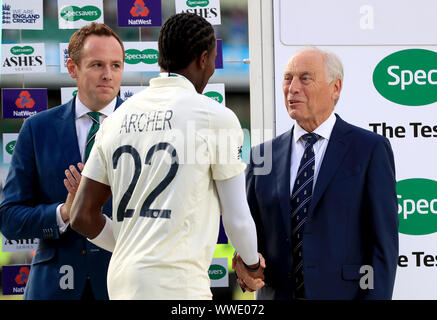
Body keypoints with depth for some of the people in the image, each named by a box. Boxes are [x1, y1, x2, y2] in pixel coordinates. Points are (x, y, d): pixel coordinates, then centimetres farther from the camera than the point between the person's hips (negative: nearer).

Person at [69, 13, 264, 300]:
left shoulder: (118, 118, 12)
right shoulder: (216, 117, -3)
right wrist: (254, 263, 20)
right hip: (176, 283, -7)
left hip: (122, 280, 7)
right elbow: (237, 220, 1)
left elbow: (82, 216, 12)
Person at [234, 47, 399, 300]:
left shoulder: (370, 149, -4)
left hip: (344, 292, -3)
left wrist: (376, 296, -15)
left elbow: (384, 241, -7)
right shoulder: (263, 155, 8)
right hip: (277, 293, 4)